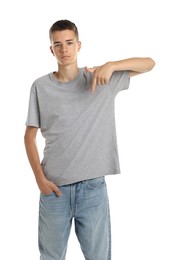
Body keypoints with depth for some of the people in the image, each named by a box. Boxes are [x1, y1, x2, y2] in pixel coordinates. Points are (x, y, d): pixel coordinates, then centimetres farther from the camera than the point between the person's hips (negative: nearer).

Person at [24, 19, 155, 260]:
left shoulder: (101, 79, 1)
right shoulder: (40, 86, 1)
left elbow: (149, 63, -1)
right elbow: (30, 135, 4)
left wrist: (111, 65, -17)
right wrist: (39, 177, -7)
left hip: (93, 187, 0)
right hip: (54, 188, 0)